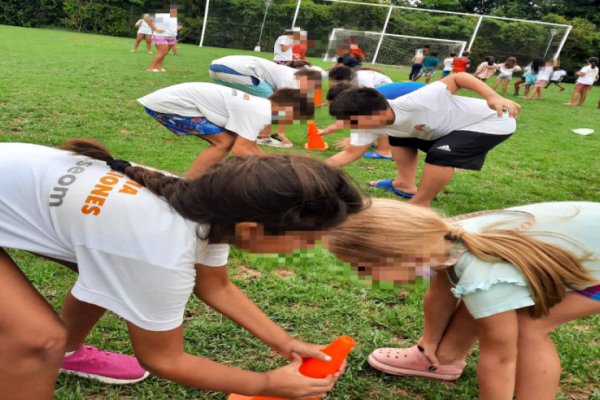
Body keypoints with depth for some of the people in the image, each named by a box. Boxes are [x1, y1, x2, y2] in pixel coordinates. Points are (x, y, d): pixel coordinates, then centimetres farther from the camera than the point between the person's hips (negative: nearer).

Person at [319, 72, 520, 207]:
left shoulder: (414, 103, -37)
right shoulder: (370, 125, -14)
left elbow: (458, 78, -28)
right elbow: (350, 153, -7)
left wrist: (493, 97, -37)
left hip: (492, 122, -8)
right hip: (447, 128, 8)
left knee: (440, 153, -30)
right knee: (400, 138, 13)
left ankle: (420, 205, -14)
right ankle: (405, 185, 18)